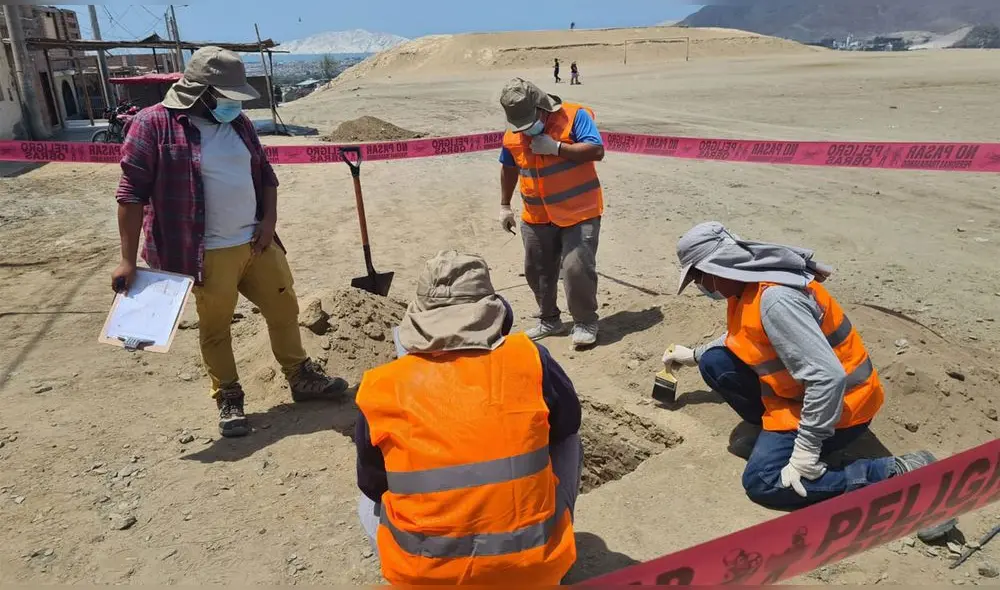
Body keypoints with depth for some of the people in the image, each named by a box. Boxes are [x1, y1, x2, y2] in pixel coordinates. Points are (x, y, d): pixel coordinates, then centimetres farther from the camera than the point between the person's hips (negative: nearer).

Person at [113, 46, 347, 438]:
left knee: (284, 308, 13)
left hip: (257, 243, 6)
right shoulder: (154, 125, -10)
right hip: (209, 255, -6)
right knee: (215, 328, 7)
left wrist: (269, 219, 3)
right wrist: (128, 260, -14)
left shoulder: (238, 123, 9)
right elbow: (132, 193, -11)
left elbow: (265, 173, 18)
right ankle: (228, 399, 25)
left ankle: (301, 377, 30)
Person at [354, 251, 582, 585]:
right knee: (566, 441, 22)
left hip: (424, 576, 2)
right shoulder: (531, 362, -10)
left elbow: (372, 486, 7)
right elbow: (568, 423, 10)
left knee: (369, 504, 32)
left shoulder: (381, 389, -7)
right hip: (534, 568, -1)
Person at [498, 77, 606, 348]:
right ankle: (549, 320, 31)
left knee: (577, 268, -13)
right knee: (537, 271, 12)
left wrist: (556, 147, -25)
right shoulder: (512, 136, 1)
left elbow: (597, 151, -22)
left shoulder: (574, 116, -13)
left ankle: (585, 323, 7)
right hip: (537, 218, 5)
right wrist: (505, 206, 17)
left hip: (580, 213, -5)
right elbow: (509, 169, 16)